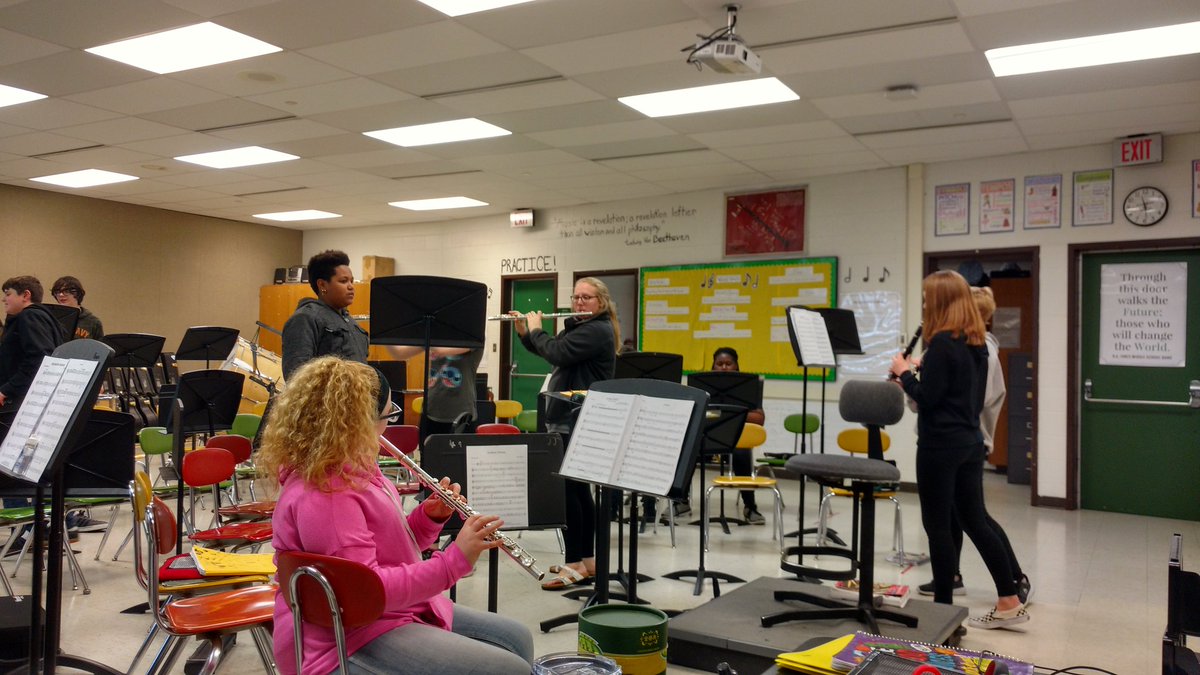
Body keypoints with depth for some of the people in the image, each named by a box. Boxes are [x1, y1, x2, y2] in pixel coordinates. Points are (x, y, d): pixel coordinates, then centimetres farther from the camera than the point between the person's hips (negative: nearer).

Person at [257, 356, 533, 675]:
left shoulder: (351, 468, 9)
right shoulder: (322, 494, -23)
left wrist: (430, 516, 0)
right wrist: (454, 560, -28)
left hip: (396, 610, 11)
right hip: (349, 640, -10)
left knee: (516, 639, 13)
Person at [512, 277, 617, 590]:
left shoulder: (597, 330, -14)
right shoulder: (580, 327, 19)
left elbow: (556, 353, -24)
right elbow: (546, 351, 28)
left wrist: (536, 329, -7)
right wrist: (524, 332, 12)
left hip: (578, 424, -11)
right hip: (572, 420, 11)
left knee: (565, 489, -10)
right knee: (577, 489, 13)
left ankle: (575, 564, -4)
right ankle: (587, 559, 20)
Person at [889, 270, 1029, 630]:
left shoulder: (942, 342, -16)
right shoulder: (977, 342, 11)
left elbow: (927, 398, -17)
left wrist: (904, 373, -4)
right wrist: (921, 372, 13)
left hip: (940, 444, -9)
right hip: (969, 441, 9)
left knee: (937, 525, 2)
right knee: (974, 520, 14)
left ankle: (943, 606, 11)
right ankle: (1009, 602, 17)